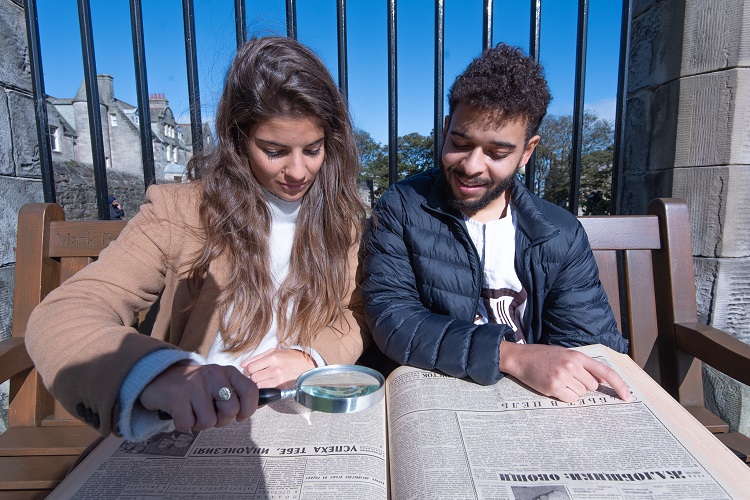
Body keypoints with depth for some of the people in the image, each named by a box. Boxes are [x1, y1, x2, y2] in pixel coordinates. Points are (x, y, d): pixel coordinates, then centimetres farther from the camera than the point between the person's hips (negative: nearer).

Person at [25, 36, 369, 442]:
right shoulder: (180, 212, -8)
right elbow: (59, 316, -15)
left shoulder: (342, 216, 1)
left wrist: (309, 356, -17)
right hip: (200, 426, 0)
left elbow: (359, 315, 6)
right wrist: (154, 374, -37)